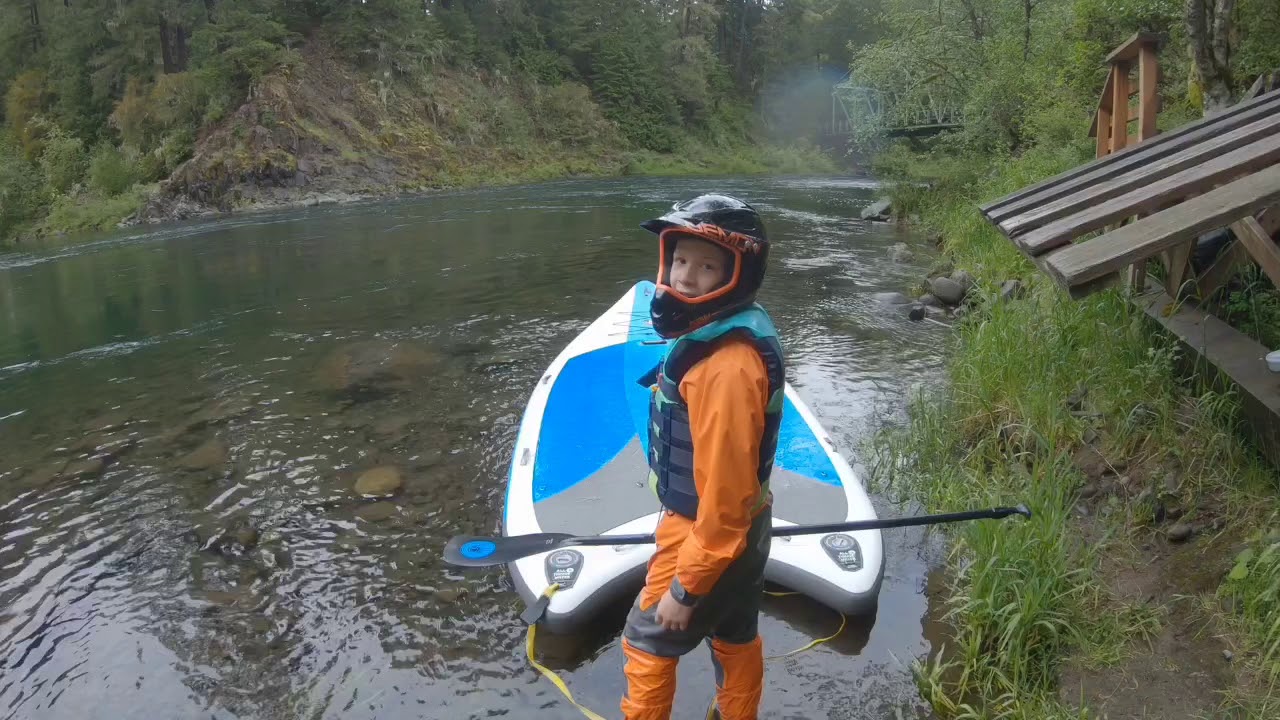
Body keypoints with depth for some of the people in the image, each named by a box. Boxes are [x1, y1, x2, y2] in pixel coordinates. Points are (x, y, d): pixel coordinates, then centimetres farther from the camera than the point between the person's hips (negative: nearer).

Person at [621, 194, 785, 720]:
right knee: (735, 638, 26)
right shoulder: (721, 331, -3)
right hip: (742, 530, 9)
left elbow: (724, 494, -29)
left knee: (646, 644, 13)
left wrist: (684, 587, -20)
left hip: (708, 536, -9)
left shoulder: (725, 367, -34)